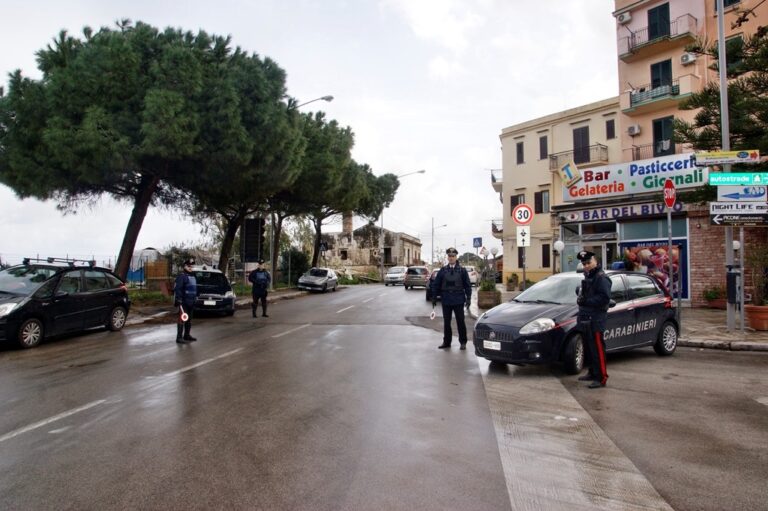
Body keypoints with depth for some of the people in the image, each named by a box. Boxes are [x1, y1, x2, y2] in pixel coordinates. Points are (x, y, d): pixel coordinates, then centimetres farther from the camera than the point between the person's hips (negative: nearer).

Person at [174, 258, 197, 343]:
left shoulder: (192, 276, 17)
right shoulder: (181, 276, -10)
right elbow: (177, 289, -18)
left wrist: (195, 298, 21)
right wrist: (179, 300, -24)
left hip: (191, 302, 9)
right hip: (184, 302, -9)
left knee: (189, 320, 15)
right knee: (182, 319, -8)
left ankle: (187, 335, 25)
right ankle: (179, 337, -5)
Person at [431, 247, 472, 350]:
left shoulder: (462, 270, 0)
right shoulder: (443, 270, 4)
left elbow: (468, 285, 0)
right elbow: (436, 284, 5)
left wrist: (468, 298, -5)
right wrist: (434, 297, 1)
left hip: (458, 301, -2)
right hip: (446, 301, 2)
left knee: (460, 322, 4)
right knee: (446, 322, 9)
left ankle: (463, 342, 16)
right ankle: (446, 342, 19)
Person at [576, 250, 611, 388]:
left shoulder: (601, 277, -11)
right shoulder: (588, 277, 20)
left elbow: (604, 298, -20)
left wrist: (586, 301, -20)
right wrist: (580, 298, 10)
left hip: (596, 319, -9)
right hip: (586, 318, 10)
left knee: (597, 348, -8)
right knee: (588, 348, 15)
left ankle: (601, 378, -3)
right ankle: (592, 373, 26)